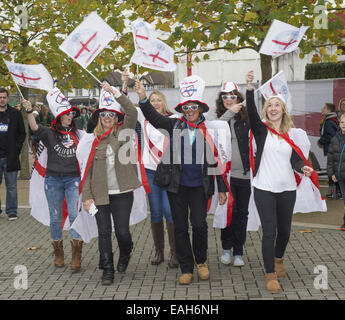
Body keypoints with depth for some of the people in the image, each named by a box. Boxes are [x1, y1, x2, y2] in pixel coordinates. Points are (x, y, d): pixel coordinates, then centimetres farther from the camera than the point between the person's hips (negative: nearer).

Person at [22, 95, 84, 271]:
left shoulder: (77, 134, 9)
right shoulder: (50, 133, 1)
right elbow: (34, 127, -19)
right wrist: (29, 111, -34)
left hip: (73, 179, 1)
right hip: (53, 179, -1)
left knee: (75, 215, -10)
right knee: (55, 218, 7)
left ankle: (76, 257, -5)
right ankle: (58, 254, 22)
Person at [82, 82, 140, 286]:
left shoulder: (124, 133, 3)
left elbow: (133, 113, -14)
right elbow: (87, 170, 4)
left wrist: (115, 92, -17)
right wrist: (87, 196, -2)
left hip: (122, 193, -1)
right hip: (100, 194, 2)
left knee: (122, 231, 1)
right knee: (104, 233, 5)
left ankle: (125, 254, 33)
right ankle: (108, 270, 17)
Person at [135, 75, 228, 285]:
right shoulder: (175, 125, 4)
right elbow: (154, 118, -10)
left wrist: (222, 189, 4)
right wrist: (143, 98, -27)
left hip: (199, 186, -1)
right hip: (177, 184, 2)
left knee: (199, 224, -9)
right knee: (180, 227, 6)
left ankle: (201, 261, 18)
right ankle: (187, 270, 17)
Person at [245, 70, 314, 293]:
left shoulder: (291, 134, 8)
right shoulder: (261, 130, -1)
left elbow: (295, 159, 5)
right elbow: (251, 112, -19)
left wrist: (303, 168, -17)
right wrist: (250, 87, -32)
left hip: (287, 189, 3)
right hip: (264, 189, -3)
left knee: (285, 230, 13)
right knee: (269, 231, -4)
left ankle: (278, 259, 42)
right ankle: (271, 275, 7)